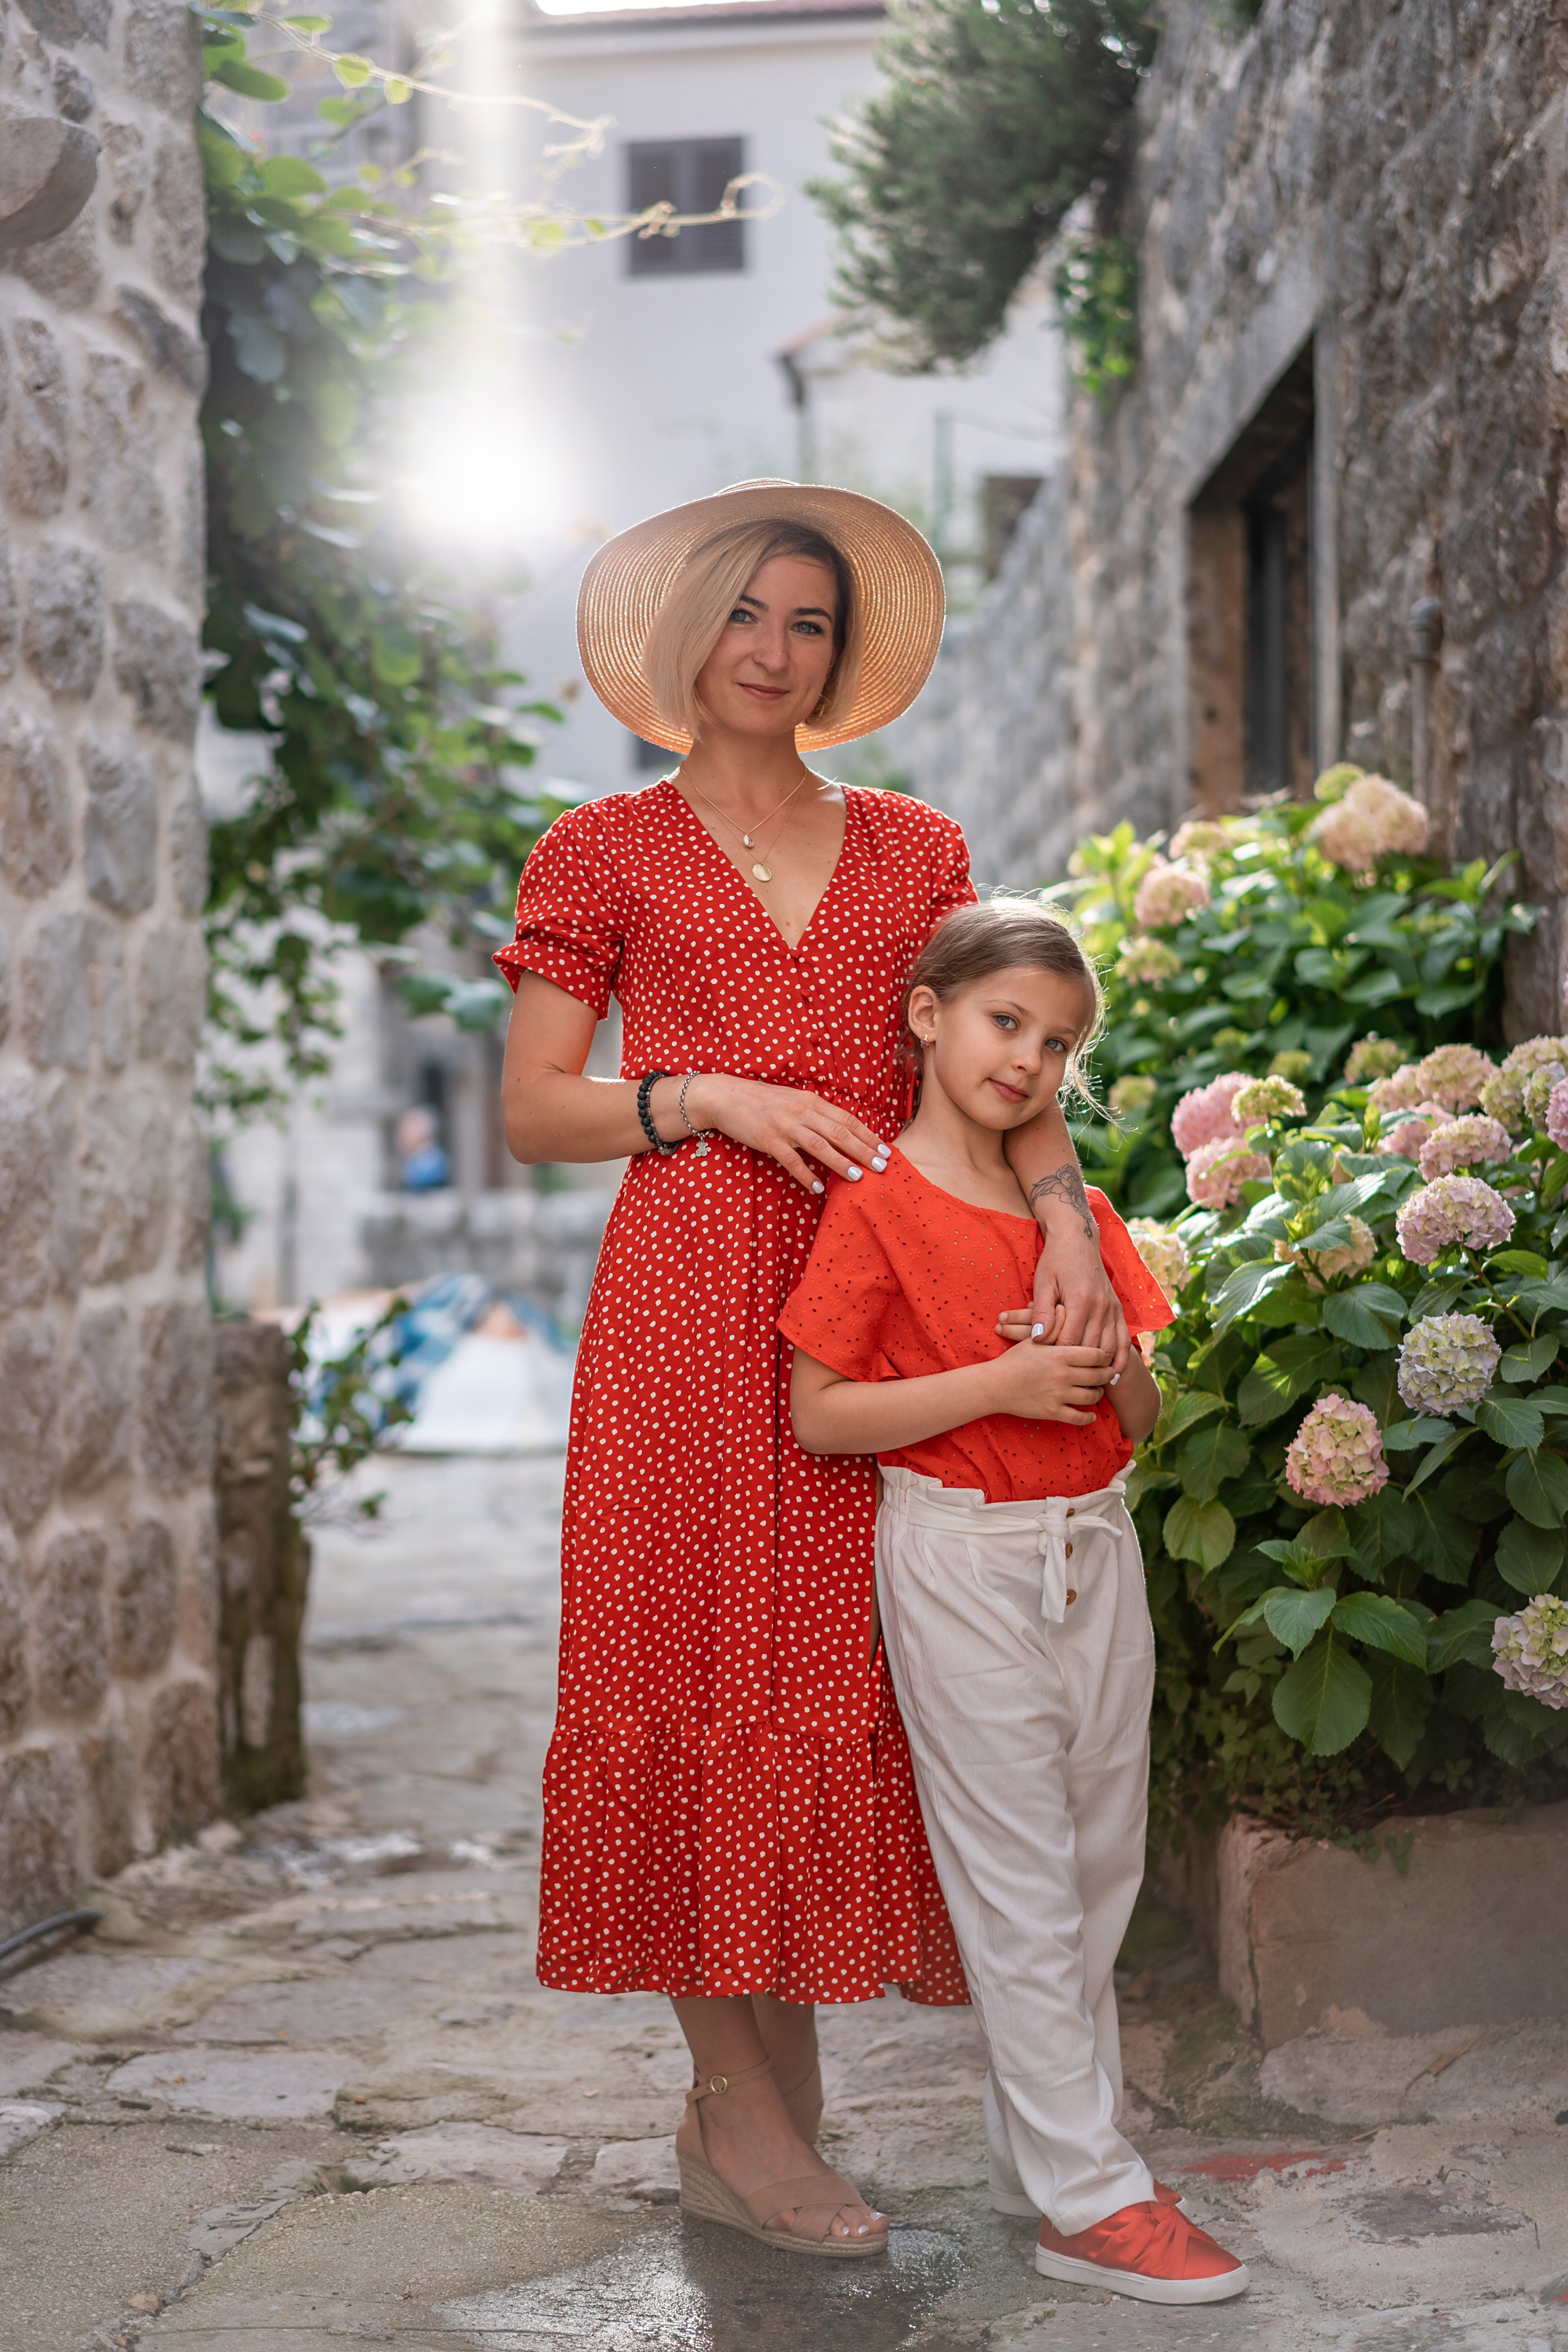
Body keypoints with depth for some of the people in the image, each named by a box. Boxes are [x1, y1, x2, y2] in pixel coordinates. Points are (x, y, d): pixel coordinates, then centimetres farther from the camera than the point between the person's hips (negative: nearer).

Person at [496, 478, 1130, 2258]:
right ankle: (740, 2107, 5)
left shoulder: (912, 849, 17)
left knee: (842, 1672, 1)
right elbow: (531, 1112, 4)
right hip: (692, 1301, -2)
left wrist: (1063, 1210, -10)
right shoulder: (605, 852, 9)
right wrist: (715, 1098, -10)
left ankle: (763, 2112, 12)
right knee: (702, 1661, -4)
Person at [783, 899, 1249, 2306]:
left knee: (1102, 1874, 12)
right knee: (1022, 1894, -2)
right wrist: (999, 1383, -20)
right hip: (964, 1564, -7)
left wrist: (1103, 1352, -10)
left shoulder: (1077, 1213, 10)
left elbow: (1139, 1422, 13)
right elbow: (817, 1414, -14)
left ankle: (1037, 2152, 26)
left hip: (1095, 1552, 7)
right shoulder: (880, 1208, -9)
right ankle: (1090, 2198, 5)